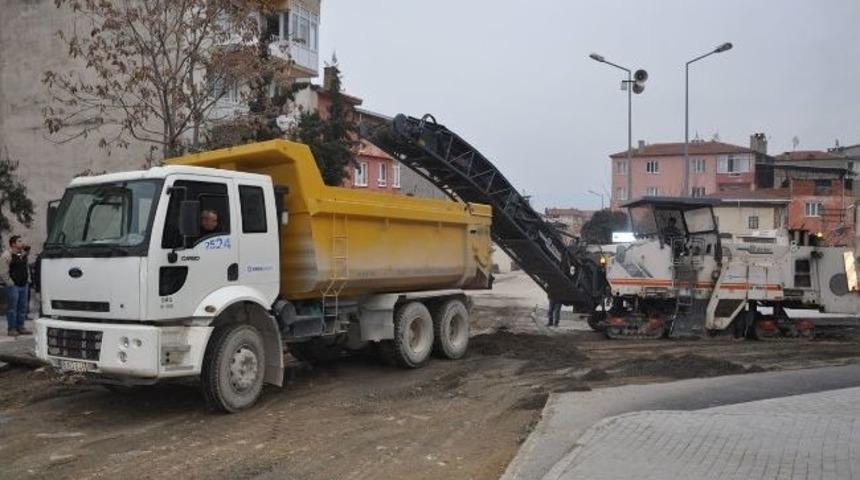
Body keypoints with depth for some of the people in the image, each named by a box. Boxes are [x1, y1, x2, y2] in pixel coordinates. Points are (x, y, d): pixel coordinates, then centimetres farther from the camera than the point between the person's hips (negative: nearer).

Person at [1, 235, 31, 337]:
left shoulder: (23, 254, 14)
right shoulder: (6, 256, -10)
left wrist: (28, 279, 16)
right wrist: (10, 283, -14)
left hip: (24, 285, 7)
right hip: (13, 286, -7)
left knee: (23, 307, 9)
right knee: (12, 308, -3)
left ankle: (20, 327, 17)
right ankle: (11, 329, 4)